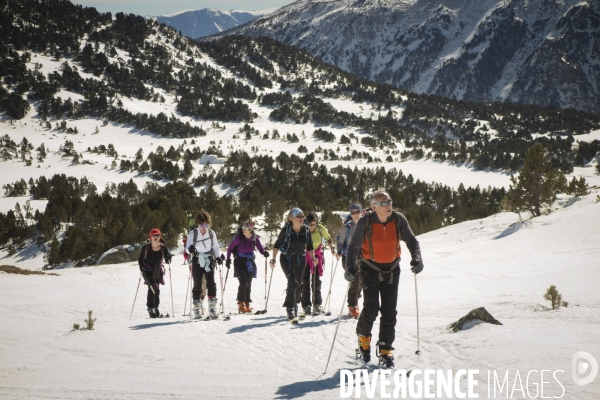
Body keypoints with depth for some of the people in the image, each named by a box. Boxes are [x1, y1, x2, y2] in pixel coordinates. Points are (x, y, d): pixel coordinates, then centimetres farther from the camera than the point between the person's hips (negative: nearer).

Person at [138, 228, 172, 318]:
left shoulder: (163, 247, -8)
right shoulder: (146, 247, -11)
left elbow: (167, 261, -5)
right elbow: (140, 259, 0)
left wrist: (168, 258, -27)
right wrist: (142, 268, -13)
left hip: (157, 271, 3)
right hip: (148, 271, -3)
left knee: (157, 289, 8)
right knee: (153, 287, -19)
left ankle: (156, 308, 24)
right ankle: (150, 308, -14)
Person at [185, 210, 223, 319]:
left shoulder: (212, 233, -2)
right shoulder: (192, 234, -6)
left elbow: (215, 246, 11)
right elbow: (187, 248, -4)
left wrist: (218, 257, -4)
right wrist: (190, 249, -27)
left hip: (209, 261, 1)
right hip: (197, 261, -1)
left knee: (211, 284, -9)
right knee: (197, 286, 4)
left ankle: (212, 309, -8)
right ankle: (196, 309, 14)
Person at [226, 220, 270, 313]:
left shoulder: (255, 239, -5)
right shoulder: (239, 238, -14)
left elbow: (260, 249, -1)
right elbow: (230, 248, -3)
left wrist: (265, 253, -23)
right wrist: (228, 260, -4)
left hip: (250, 263, 4)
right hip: (240, 263, -4)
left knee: (248, 284, 6)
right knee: (243, 283, -16)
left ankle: (247, 304, 14)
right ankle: (241, 303, -5)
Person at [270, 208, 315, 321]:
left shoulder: (306, 230, -5)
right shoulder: (286, 229, -14)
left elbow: (310, 247, 6)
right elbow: (277, 245, -6)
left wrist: (313, 258, -4)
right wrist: (273, 259, -10)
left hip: (300, 259, 4)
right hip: (286, 258, -4)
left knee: (298, 283, 8)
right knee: (292, 281, -20)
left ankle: (294, 304, 31)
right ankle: (290, 307, -15)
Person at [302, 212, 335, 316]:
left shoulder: (321, 229, -12)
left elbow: (329, 238, 7)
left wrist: (332, 248, -6)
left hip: (317, 256, 1)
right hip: (305, 256, 0)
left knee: (316, 281, -3)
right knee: (305, 282, 0)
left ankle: (318, 305, 3)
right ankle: (306, 306, 6)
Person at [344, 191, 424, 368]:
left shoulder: (398, 219, -11)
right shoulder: (365, 222, -17)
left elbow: (412, 241, -3)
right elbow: (354, 246, -13)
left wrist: (416, 258, -21)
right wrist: (350, 267, -27)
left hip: (392, 269, 2)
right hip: (371, 269, -2)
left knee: (389, 312, 0)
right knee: (371, 309, -8)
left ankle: (385, 350, 11)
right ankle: (363, 337, 23)